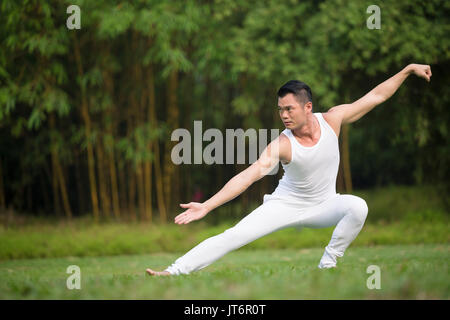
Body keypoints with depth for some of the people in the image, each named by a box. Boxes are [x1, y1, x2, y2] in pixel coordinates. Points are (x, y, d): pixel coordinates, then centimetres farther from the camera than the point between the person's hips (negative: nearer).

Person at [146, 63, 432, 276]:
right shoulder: (281, 145, -23)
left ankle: (328, 264, -14)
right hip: (286, 204, -2)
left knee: (357, 206, -30)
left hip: (323, 206, 2)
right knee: (233, 236, -17)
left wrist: (408, 70, -7)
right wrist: (207, 206, -38)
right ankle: (174, 272, -15)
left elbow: (375, 96, -6)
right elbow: (249, 175, -29)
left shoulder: (332, 120, -15)